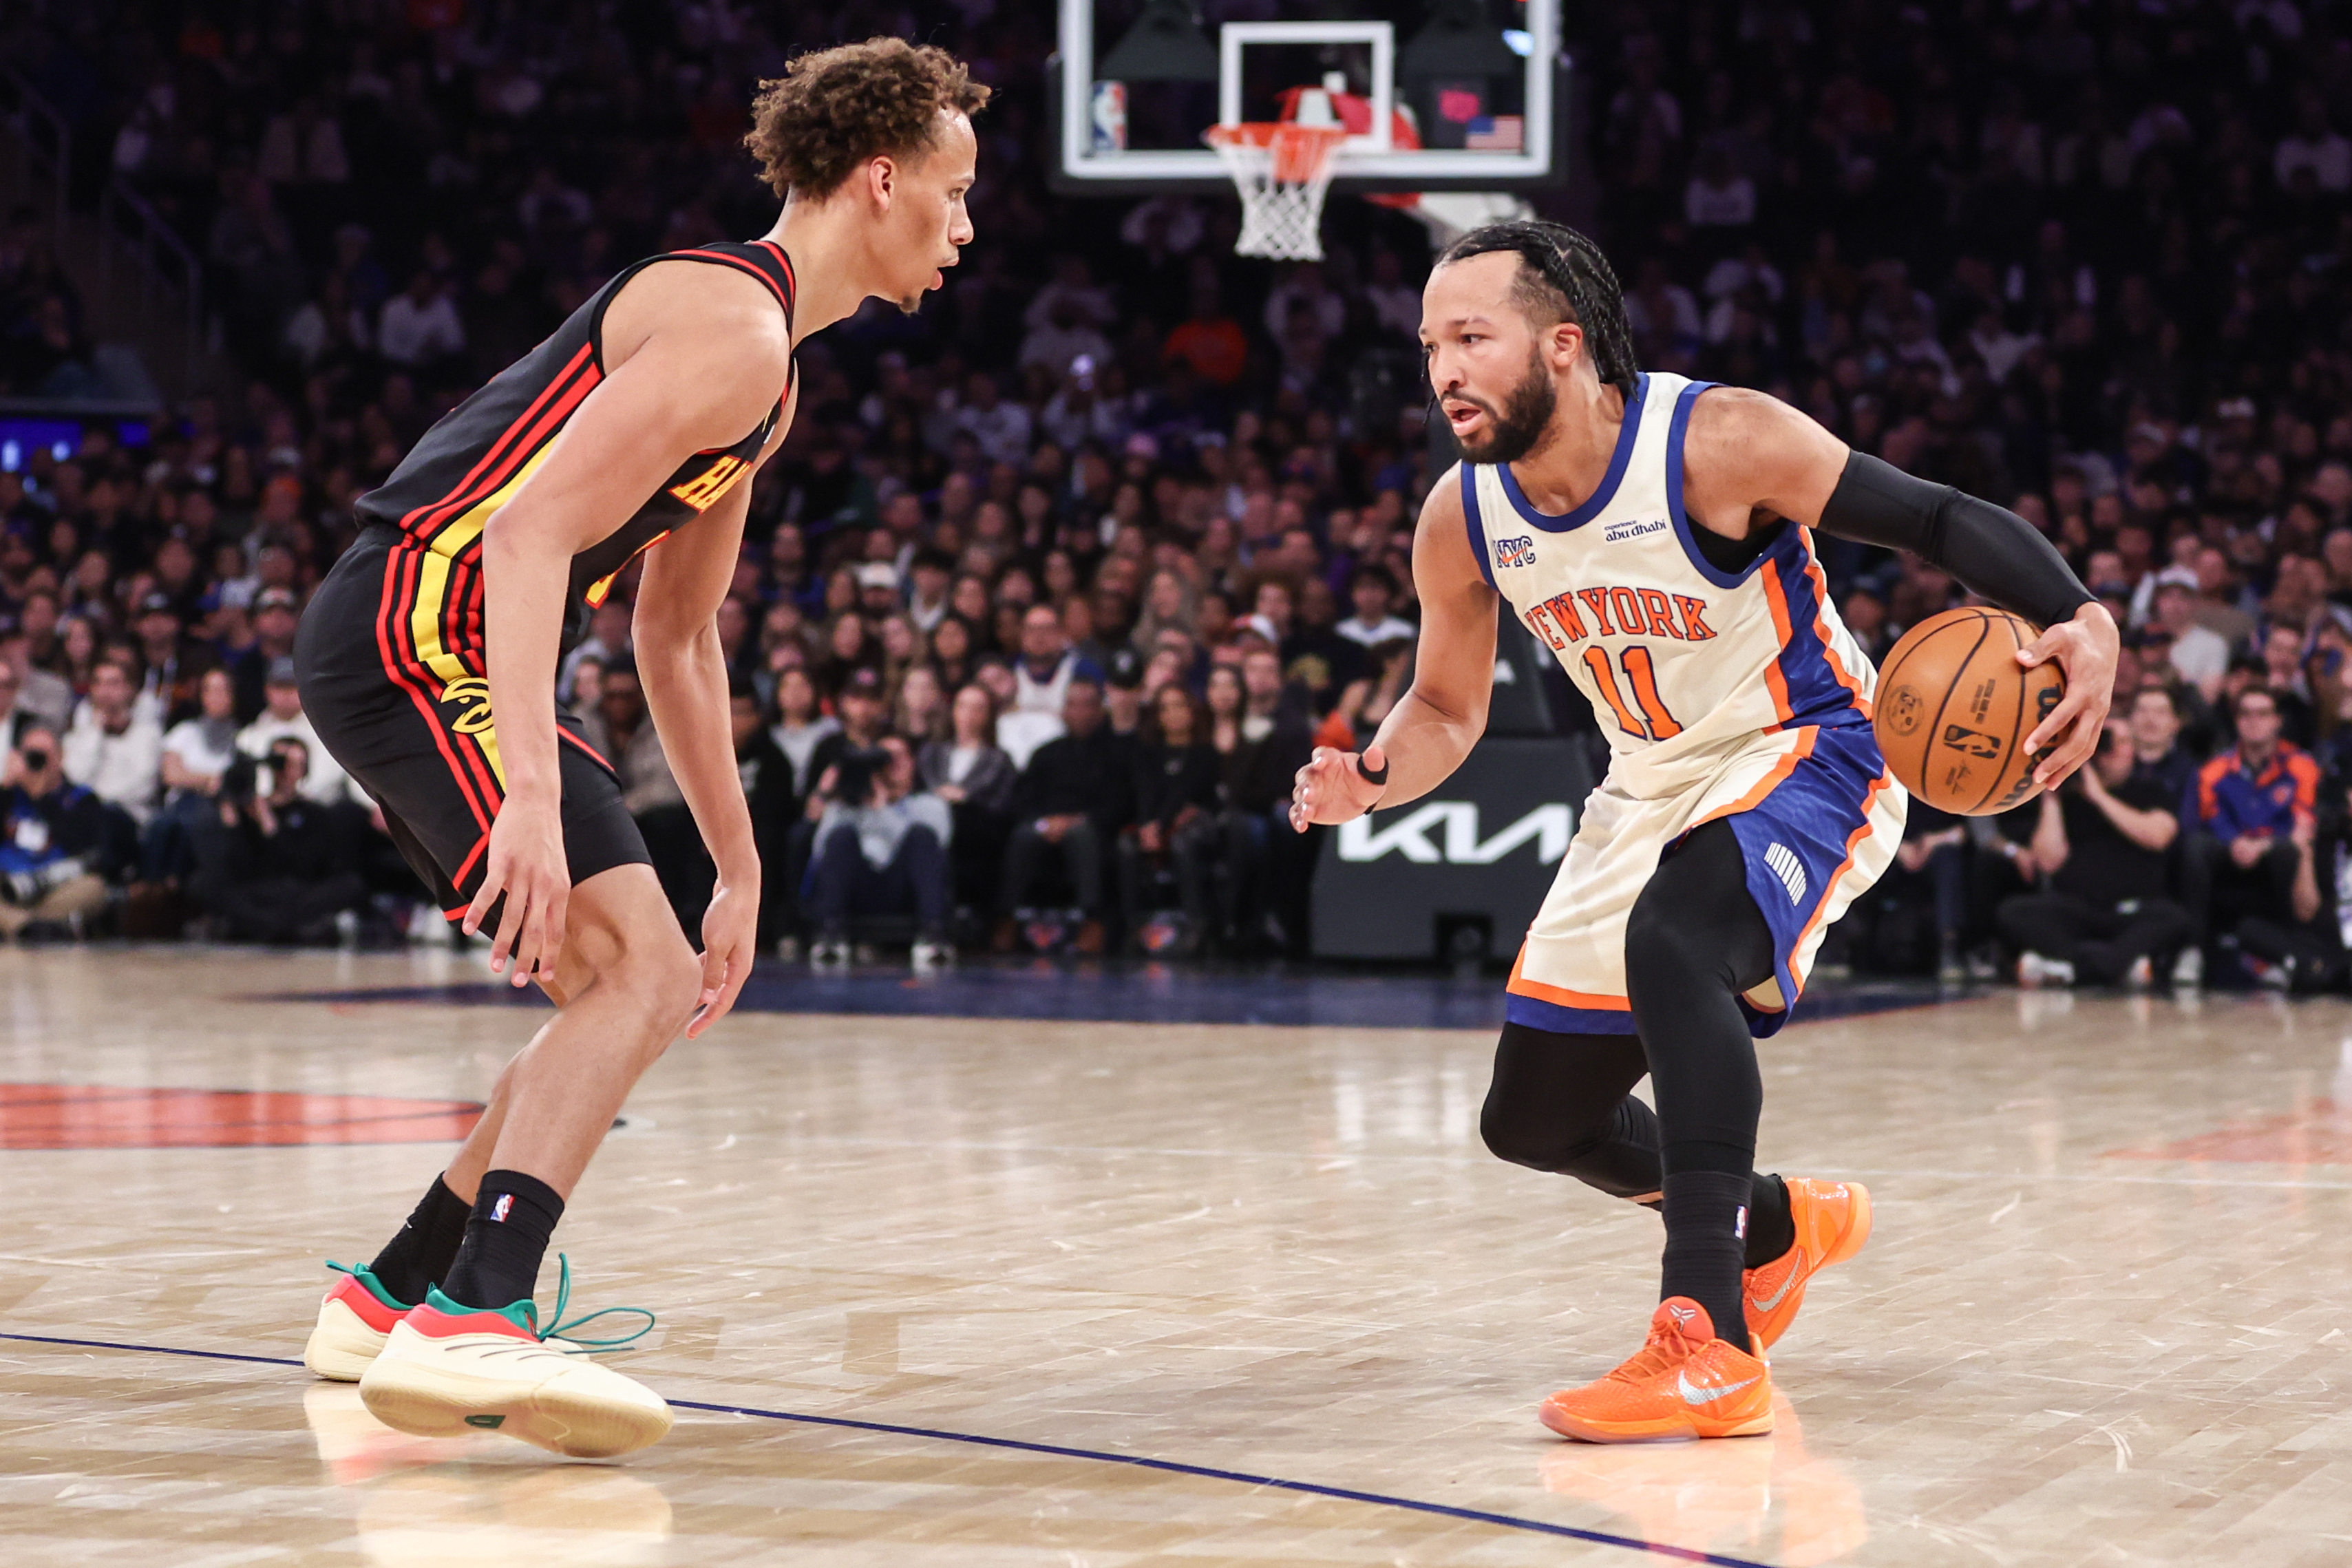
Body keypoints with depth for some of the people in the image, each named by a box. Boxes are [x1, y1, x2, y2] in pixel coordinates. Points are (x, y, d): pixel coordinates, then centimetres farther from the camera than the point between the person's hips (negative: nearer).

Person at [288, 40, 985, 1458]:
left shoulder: (766, 372, 19)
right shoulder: (731, 326, -14)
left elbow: (679, 634, 26)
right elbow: (529, 530, -25)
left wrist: (741, 873, 26)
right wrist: (536, 796, -33)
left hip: (429, 651, 11)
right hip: (420, 630, -11)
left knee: (636, 994, 17)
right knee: (640, 969, -21)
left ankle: (392, 1298, 25)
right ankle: (469, 1325, -31)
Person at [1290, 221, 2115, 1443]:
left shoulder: (1719, 443, -25)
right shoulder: (1460, 522, -9)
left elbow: (1938, 519, -20)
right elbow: (1447, 708, 7)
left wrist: (2081, 621, -37)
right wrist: (1373, 776, -16)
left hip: (1811, 757, -7)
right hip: (1652, 791, 7)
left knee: (1674, 941, -38)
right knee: (1533, 1122, 9)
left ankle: (1709, 1345, -36)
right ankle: (1780, 1225, 39)